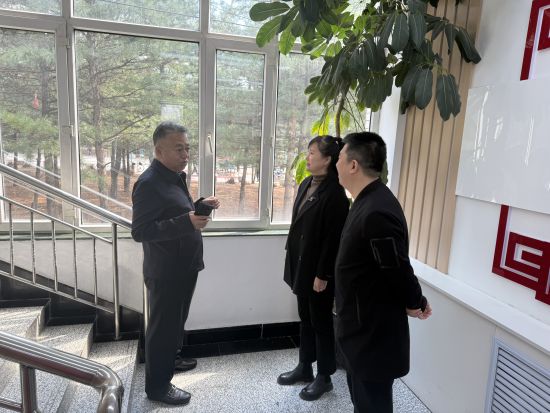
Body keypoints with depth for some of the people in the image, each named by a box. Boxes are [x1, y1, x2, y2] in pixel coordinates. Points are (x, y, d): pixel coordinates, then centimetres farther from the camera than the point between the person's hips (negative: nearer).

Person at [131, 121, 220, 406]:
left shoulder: (175, 177, 9)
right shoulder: (149, 183, -21)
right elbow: (139, 231, -26)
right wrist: (187, 222, -33)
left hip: (184, 267, 9)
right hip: (165, 272, -9)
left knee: (176, 320, 24)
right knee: (162, 325, 6)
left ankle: (171, 358, 45)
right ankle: (157, 385, 23)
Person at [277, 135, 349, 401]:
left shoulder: (335, 193, -18)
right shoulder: (306, 184, 8)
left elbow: (333, 238, -19)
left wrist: (323, 274, -18)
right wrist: (292, 263, 15)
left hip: (318, 270, -8)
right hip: (301, 265, 8)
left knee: (321, 322, 8)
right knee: (305, 319, 19)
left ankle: (324, 377, 26)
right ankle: (304, 367, 36)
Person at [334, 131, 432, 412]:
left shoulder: (376, 212, -30)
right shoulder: (368, 201, 3)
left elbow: (399, 269, -23)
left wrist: (415, 304, -5)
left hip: (374, 334, -9)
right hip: (362, 327, 9)